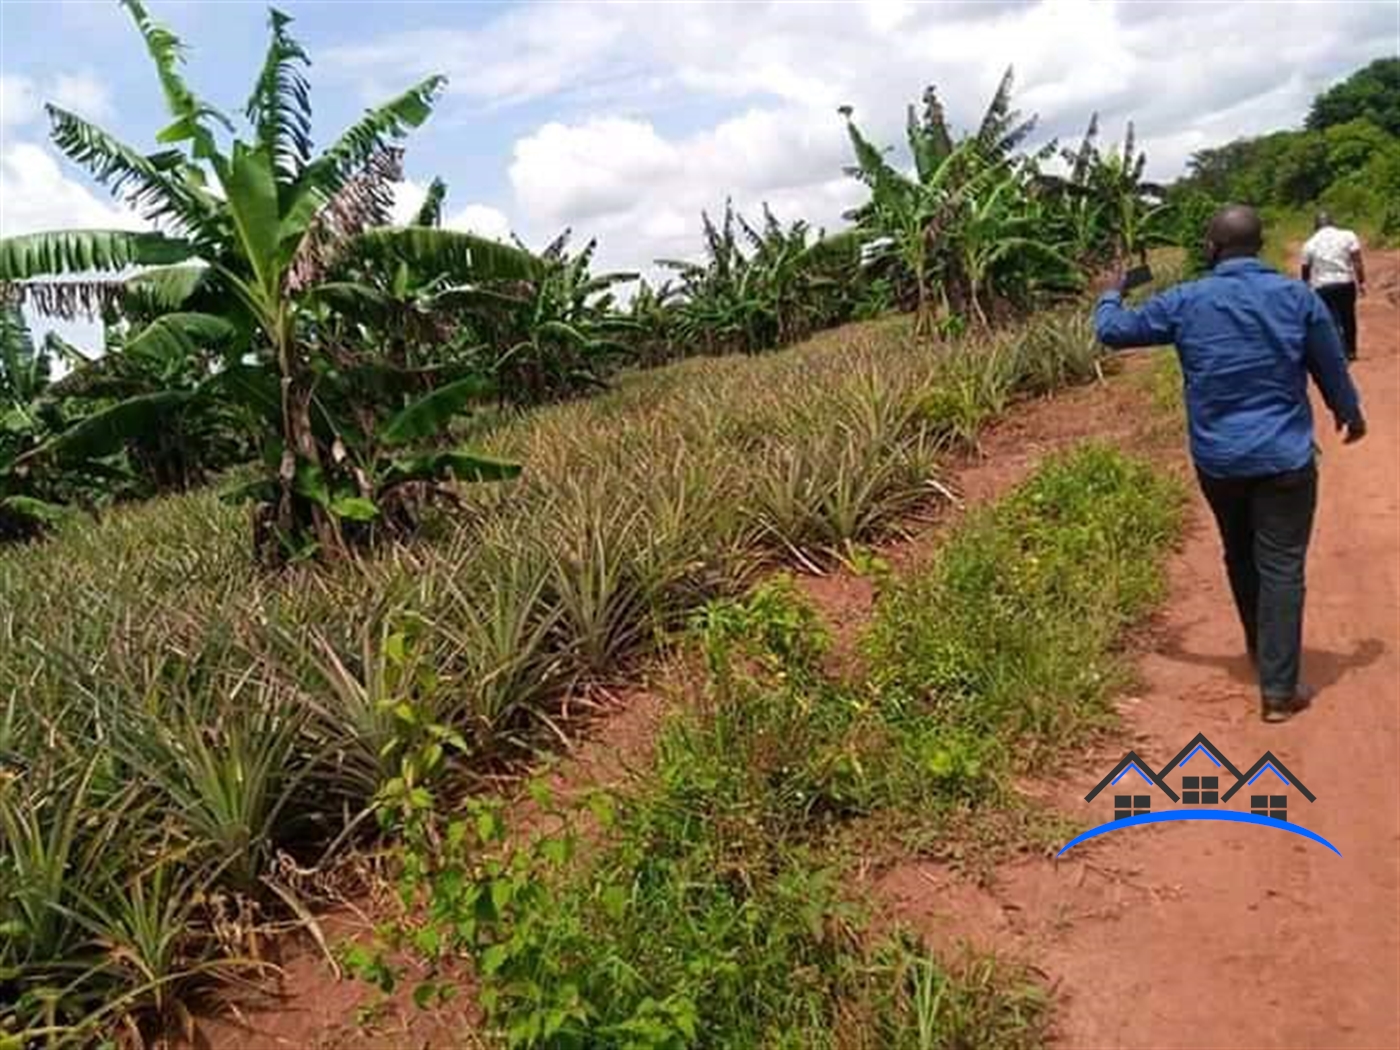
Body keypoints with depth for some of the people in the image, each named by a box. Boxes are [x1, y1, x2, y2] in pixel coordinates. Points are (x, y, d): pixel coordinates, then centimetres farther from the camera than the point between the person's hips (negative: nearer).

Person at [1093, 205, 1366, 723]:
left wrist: (1109, 297, 28)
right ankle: (1279, 689, 0)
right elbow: (1332, 367, 7)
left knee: (1241, 559, 21)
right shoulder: (1298, 296, -4)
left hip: (1217, 460, 2)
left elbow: (1112, 331, 6)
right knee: (1281, 568, 1)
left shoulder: (1184, 303, -5)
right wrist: (1350, 414, 26)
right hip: (1284, 458, -1)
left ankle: (1260, 651, 39)